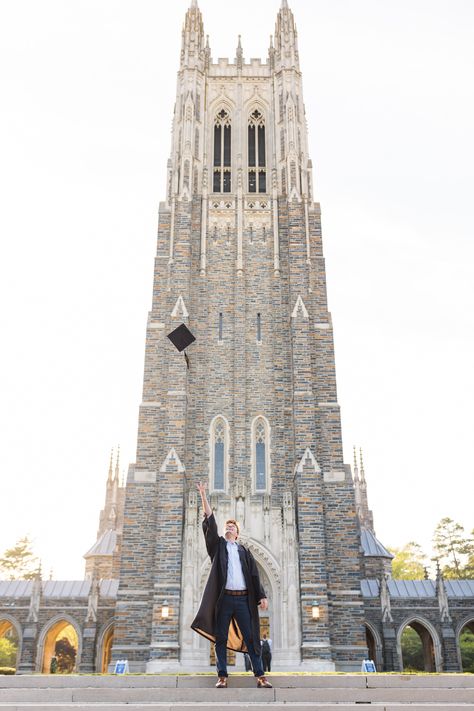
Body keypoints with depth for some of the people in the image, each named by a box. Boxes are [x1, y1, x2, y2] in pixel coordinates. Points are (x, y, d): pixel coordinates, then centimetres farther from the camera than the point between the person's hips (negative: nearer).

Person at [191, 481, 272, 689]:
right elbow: (210, 523, 3)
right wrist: (204, 497, -5)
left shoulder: (244, 551, 16)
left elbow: (254, 574, 11)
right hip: (223, 598, -1)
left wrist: (262, 596, 0)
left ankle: (260, 676, 3)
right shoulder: (218, 545, 12)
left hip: (243, 599, 1)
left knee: (251, 637, 1)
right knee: (221, 639, 1)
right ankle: (222, 676, 7)